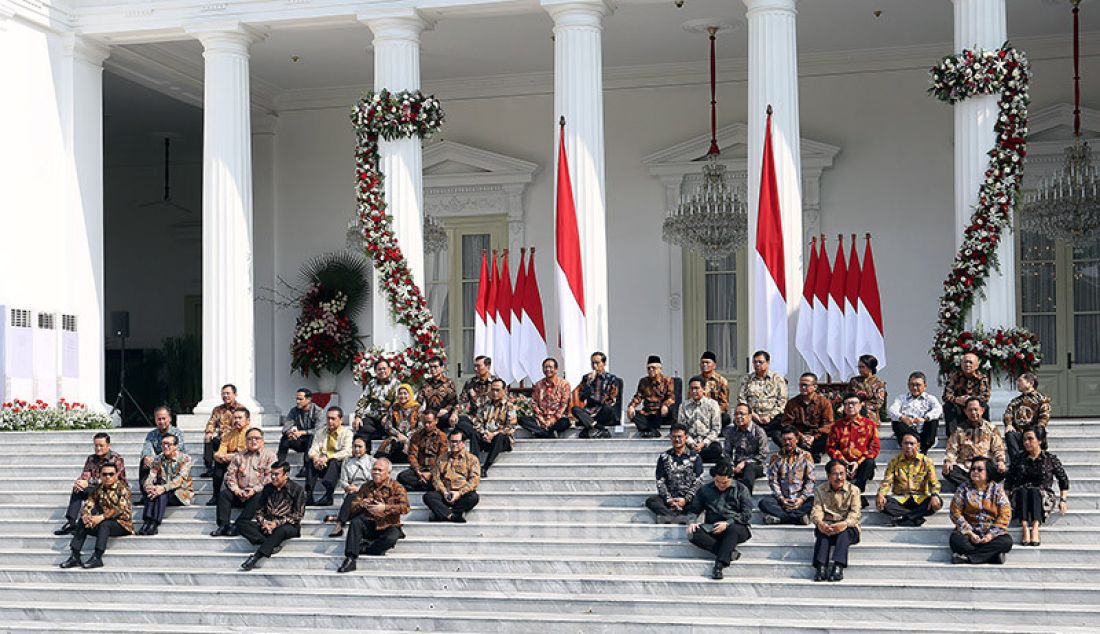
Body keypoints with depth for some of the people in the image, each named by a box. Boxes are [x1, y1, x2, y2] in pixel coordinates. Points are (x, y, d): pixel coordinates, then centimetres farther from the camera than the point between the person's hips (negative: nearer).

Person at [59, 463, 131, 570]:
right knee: (83, 523, -14)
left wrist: (102, 517, -37)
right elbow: (87, 504, -1)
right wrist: (85, 515, -25)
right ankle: (74, 556, -17)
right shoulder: (98, 489, 7)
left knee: (104, 524, -34)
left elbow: (121, 508, -26)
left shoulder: (123, 489, -11)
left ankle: (97, 558, -36)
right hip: (104, 525, 6)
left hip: (122, 524, -6)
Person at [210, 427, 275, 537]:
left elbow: (270, 476, -7)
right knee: (223, 494, -17)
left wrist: (255, 489, -17)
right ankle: (223, 526, -24)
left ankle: (238, 526, -36)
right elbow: (230, 474, 10)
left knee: (258, 497, -35)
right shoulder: (239, 456, 17)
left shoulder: (269, 455, 4)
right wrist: (236, 489, -8)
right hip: (240, 493, 4)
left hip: (258, 492, -4)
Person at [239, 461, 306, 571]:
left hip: (287, 525, -5)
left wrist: (277, 523, -16)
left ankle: (256, 557, -40)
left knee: (282, 530, -42)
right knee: (244, 526, -20)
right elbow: (259, 509, 13)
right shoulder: (268, 488, 11)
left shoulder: (296, 489, -4)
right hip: (268, 524, 5)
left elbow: (298, 515, -7)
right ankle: (273, 546, -31)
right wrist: (264, 522, -8)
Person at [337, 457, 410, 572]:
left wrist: (385, 508, -29)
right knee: (356, 522, -27)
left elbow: (405, 507, -17)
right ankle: (350, 559, -33)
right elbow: (353, 507, 10)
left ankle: (363, 548, -17)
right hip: (369, 525, 3)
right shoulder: (366, 486, 10)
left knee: (391, 538, -35)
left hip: (387, 526, -3)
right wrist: (361, 504, -15)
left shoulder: (396, 487, -3)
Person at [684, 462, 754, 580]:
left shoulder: (741, 489, 6)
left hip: (735, 527, -3)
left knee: (733, 529, -40)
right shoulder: (705, 489, 13)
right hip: (712, 528, 3)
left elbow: (746, 515, -1)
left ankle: (719, 566, -44)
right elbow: (694, 509, 19)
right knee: (693, 534, -29)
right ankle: (730, 553, -30)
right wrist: (692, 522, -4)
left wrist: (728, 523, -15)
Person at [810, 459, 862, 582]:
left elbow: (855, 512, -11)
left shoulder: (853, 490, 2)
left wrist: (845, 523, -34)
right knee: (822, 531, -33)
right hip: (826, 525, 1)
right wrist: (819, 523, -31)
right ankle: (821, 567, -45)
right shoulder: (820, 490, 8)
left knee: (844, 531, -35)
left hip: (847, 527, -1)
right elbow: (816, 510, -6)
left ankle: (838, 567, -49)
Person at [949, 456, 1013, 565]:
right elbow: (955, 512, -5)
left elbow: (1005, 515, -5)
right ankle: (993, 555, -24)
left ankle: (966, 557, -27)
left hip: (991, 532, 1)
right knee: (956, 540, -32)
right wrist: (970, 533, -15)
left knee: (1006, 542, -30)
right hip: (969, 532, -1)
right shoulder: (964, 488, 2)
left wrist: (991, 534, -16)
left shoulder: (997, 489, 2)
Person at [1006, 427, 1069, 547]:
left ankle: (1035, 528, -52)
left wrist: (1063, 500, 2)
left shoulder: (1050, 459, 8)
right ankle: (1025, 528, -49)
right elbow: (1008, 483, 12)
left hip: (1044, 497, -1)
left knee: (1035, 491, -34)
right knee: (1022, 491, -32)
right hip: (1020, 497, 1)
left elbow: (1064, 480, 12)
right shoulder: (1019, 459, 13)